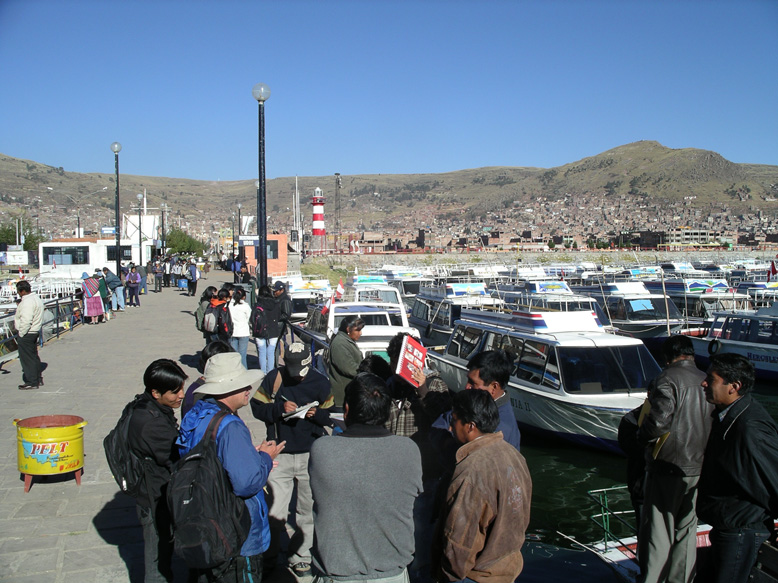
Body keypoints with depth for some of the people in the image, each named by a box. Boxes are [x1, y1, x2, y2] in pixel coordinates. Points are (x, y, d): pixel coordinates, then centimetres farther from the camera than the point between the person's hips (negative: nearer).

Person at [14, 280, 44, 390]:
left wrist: (21, 334, -18)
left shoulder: (27, 302, -22)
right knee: (34, 356, 18)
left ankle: (32, 382, 5)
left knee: (27, 358, -1)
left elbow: (26, 321, -27)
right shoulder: (36, 298, 10)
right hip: (35, 331, 10)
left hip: (26, 334, -10)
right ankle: (38, 379, 27)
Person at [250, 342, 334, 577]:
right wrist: (280, 408, -17)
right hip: (280, 454, -1)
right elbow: (257, 407, -1)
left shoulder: (320, 382, 0)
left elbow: (331, 415, 6)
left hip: (311, 454, 1)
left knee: (308, 510, 11)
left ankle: (300, 556, 28)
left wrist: (317, 414, -15)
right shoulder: (274, 378, -3)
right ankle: (270, 555, 22)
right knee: (275, 513, 0)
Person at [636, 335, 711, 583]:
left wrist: (643, 436, -9)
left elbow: (660, 418, -26)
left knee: (658, 531, 1)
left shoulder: (669, 378, -13)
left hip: (668, 468, -7)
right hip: (698, 468, 7)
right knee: (686, 530, 17)